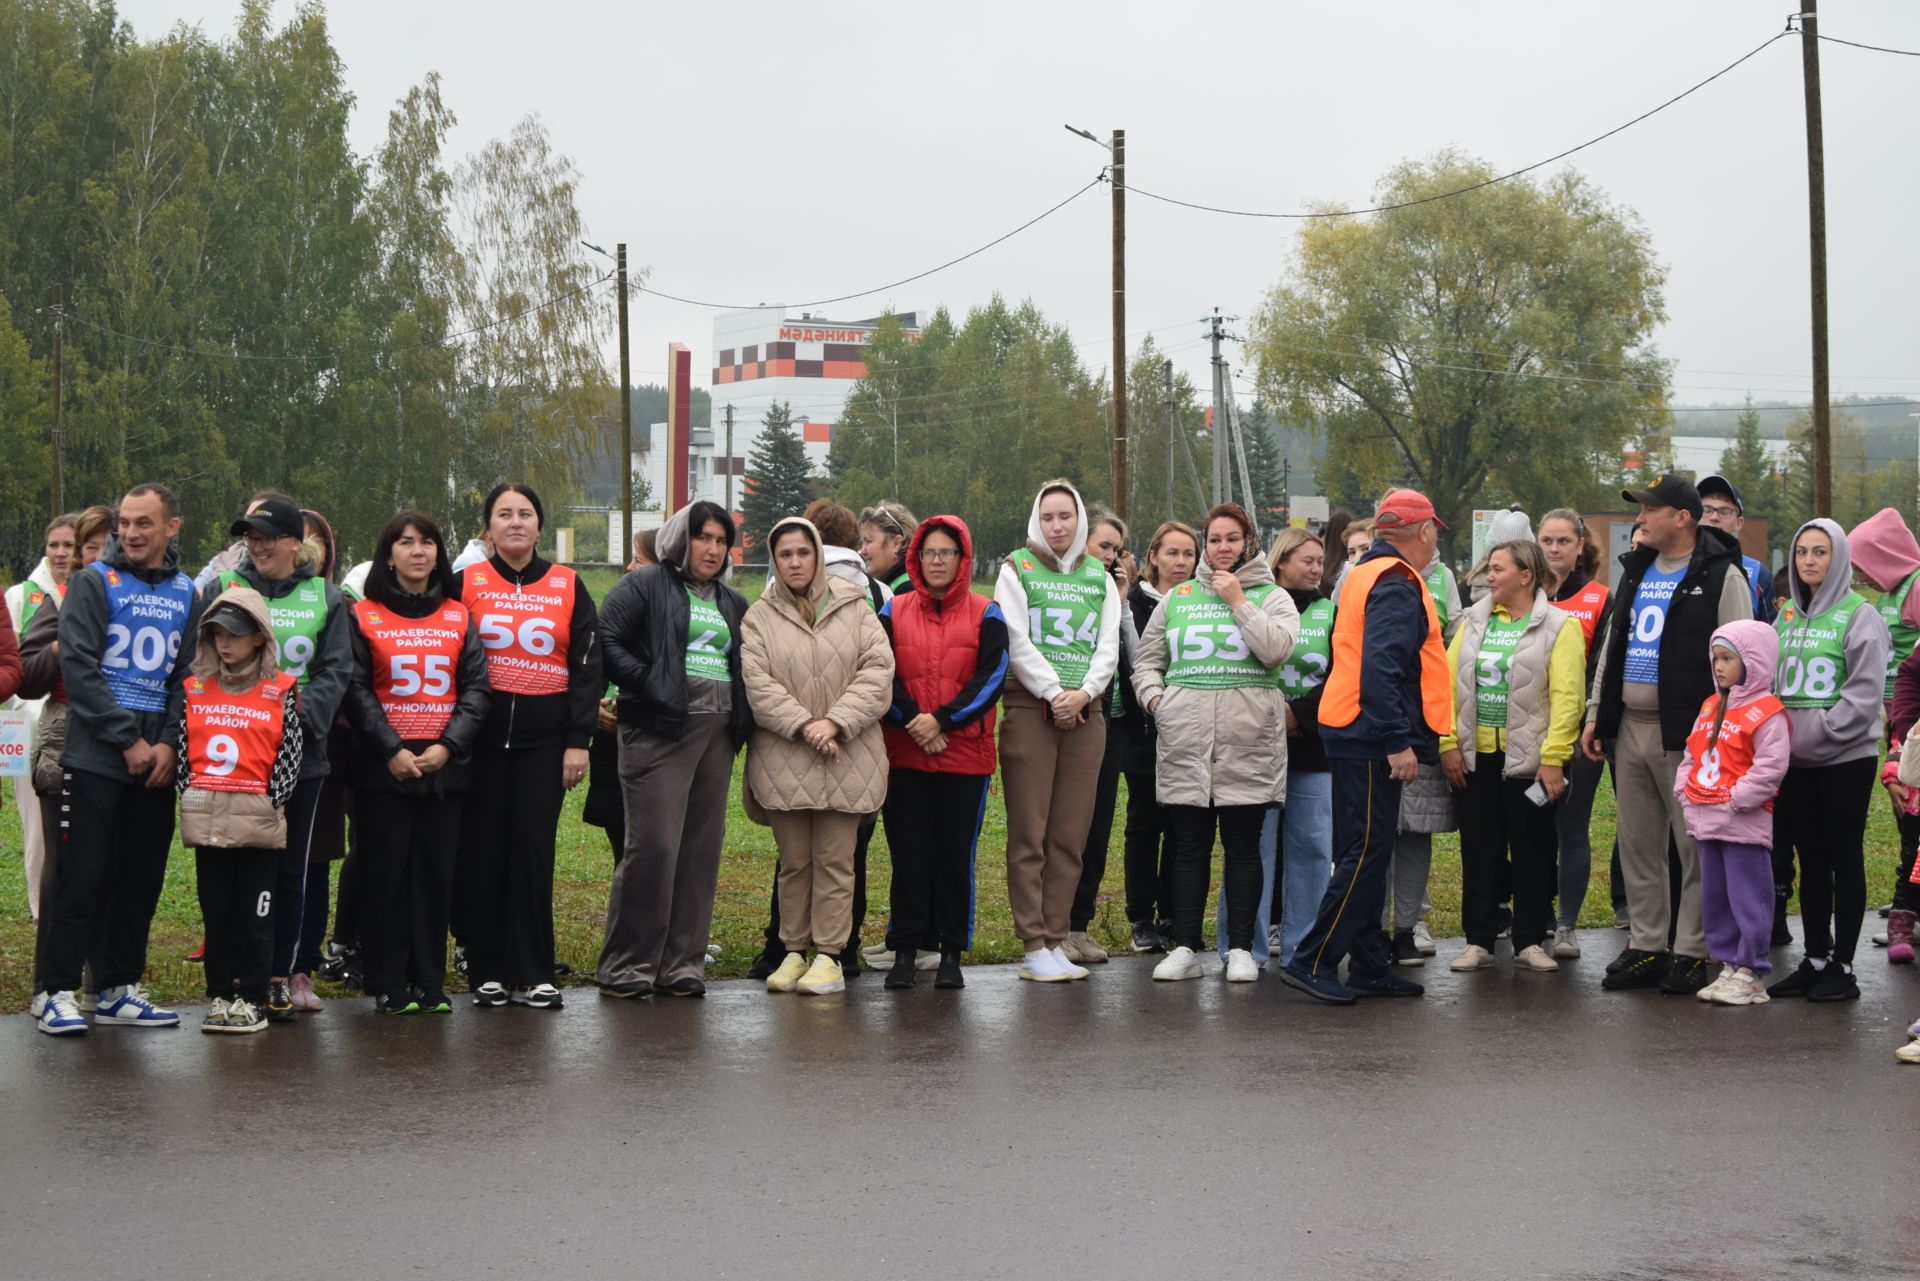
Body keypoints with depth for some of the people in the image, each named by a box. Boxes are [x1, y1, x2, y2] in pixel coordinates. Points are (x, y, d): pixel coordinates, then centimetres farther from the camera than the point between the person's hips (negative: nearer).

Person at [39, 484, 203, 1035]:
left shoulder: (186, 594, 12)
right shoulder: (94, 582, -2)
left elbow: (189, 677, 10)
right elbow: (79, 666, -9)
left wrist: (169, 744, -6)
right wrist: (129, 740, -14)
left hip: (157, 762, 4)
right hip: (95, 757, -4)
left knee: (140, 882, 7)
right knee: (81, 878, -4)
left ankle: (119, 990, 16)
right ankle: (60, 994, 1)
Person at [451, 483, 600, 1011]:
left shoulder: (568, 586, 8)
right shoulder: (464, 584, 6)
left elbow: (587, 666, 5)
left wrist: (578, 740, -2)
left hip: (545, 735, 0)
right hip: (482, 733, 0)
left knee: (533, 849, -2)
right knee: (482, 849, 0)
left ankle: (532, 975, 4)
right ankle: (486, 972, 9)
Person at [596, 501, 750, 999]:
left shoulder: (732, 604, 21)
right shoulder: (645, 585, 1)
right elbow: (606, 641, -8)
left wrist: (742, 717, 8)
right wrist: (648, 685, -14)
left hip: (716, 734, 7)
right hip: (658, 730, -6)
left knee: (702, 850, 6)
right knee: (653, 846, -9)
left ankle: (681, 962, 13)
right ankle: (627, 965, -1)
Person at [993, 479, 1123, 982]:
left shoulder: (1099, 576, 15)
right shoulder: (1017, 569, 4)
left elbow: (1108, 645, 9)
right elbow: (1017, 642, -5)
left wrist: (1084, 692, -8)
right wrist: (1054, 693, -12)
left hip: (1085, 711, 4)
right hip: (1030, 708, -4)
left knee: (1070, 835, 4)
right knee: (1029, 834, -6)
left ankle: (1056, 940, 9)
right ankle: (1034, 946, -4)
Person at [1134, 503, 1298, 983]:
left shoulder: (1271, 597, 7)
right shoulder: (1177, 598, 15)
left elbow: (1277, 649, -12)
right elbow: (1147, 659, 20)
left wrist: (1238, 602, -7)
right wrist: (1154, 695, 2)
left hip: (1248, 743, -2)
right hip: (1186, 744, 2)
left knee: (1243, 846, 3)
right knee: (1190, 847, 4)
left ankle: (1241, 948, 10)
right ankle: (1184, 947, 9)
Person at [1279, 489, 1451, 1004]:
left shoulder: (1366, 574, 18)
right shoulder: (1397, 584, -13)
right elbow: (1382, 667, -23)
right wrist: (1398, 741, -24)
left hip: (1355, 735, 10)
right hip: (1374, 739, -10)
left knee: (1366, 851, 12)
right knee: (1367, 852, -8)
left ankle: (1369, 967, 18)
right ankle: (1312, 961, -8)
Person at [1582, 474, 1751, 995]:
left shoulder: (1721, 576, -6)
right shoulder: (1636, 571, 16)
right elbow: (1612, 645, 21)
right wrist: (1595, 713, 16)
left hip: (1685, 733, -7)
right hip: (1629, 729, 7)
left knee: (1695, 845, -2)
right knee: (1638, 844, 10)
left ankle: (1691, 953, 5)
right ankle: (1646, 947, 18)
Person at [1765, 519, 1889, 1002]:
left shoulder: (1859, 616, -6)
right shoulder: (1787, 618, 13)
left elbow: (1865, 694, -13)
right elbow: (1771, 685, 18)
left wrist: (1818, 735, -15)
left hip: (1845, 758, -6)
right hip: (1795, 762, 6)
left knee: (1844, 860, 0)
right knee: (1809, 861, 10)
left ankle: (1842, 966, 6)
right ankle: (1815, 960, 18)